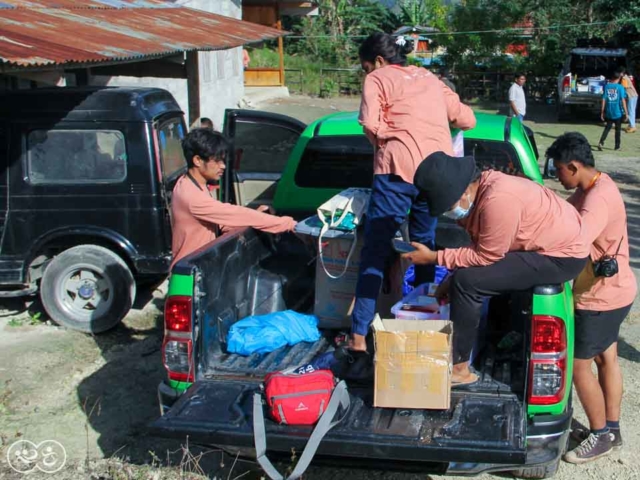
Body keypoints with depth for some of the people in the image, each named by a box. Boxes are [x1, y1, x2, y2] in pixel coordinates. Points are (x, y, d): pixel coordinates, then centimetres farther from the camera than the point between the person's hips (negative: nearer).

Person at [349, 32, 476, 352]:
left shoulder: (378, 79, 7)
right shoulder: (429, 78, 24)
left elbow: (371, 123, -10)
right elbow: (467, 120, 22)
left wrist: (385, 145, 8)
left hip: (399, 169, -5)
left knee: (375, 251, -2)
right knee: (425, 247, 20)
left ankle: (359, 335, -4)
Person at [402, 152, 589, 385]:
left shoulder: (498, 201, -29)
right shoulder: (482, 187, 1)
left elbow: (485, 257, -22)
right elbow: (481, 247, 10)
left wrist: (434, 257, -16)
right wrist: (454, 279, 5)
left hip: (562, 255, -10)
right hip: (550, 243, 10)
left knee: (468, 281, -18)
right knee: (469, 275, 14)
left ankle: (458, 368, -8)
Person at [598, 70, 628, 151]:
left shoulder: (607, 86, 0)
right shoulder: (620, 87, -8)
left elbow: (604, 100, 0)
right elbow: (623, 100, -10)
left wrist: (602, 112, 6)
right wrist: (626, 112, -6)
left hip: (609, 112, 2)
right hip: (618, 112, -2)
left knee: (607, 128, 13)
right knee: (618, 129, 11)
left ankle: (601, 142, -6)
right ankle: (617, 146, 18)